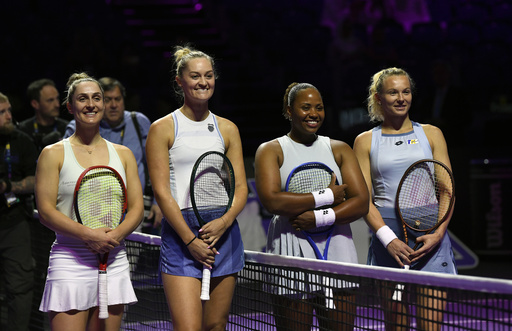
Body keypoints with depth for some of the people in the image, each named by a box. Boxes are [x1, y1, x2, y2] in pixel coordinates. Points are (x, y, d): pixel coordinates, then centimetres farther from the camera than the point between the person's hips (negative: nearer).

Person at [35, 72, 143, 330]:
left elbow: (136, 208, 9)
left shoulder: (123, 154, 14)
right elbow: (46, 210, -5)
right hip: (69, 262, -4)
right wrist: (89, 235, -18)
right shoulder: (53, 154, 3)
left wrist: (116, 235, -12)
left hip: (114, 262, 4)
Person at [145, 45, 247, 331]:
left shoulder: (227, 129, 13)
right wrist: (190, 239, -13)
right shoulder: (163, 129, 2)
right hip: (180, 233, -4)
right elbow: (162, 191, -4)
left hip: (223, 231, 4)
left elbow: (241, 187, 10)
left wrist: (224, 222, -10)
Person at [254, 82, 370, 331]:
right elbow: (272, 201, -12)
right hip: (291, 253, -2)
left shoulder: (340, 150, 13)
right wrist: (328, 196, -9)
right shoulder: (271, 151, 5)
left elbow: (361, 202, 2)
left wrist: (319, 218, -13)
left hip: (337, 253, 3)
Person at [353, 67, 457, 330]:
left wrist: (438, 233, -9)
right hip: (388, 236, 0)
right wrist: (388, 238, -13)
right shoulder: (365, 141, 10)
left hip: (430, 236, 0)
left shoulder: (431, 134, 12)